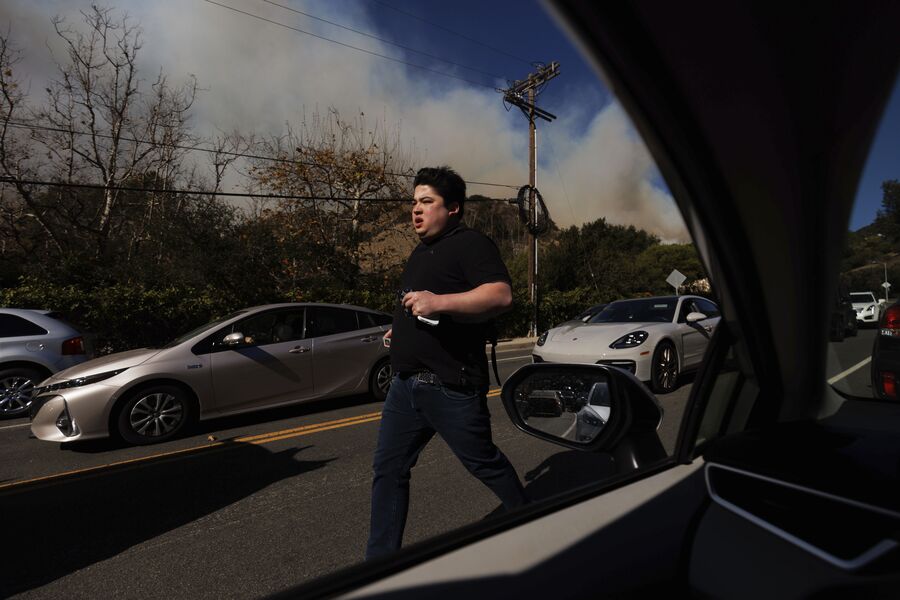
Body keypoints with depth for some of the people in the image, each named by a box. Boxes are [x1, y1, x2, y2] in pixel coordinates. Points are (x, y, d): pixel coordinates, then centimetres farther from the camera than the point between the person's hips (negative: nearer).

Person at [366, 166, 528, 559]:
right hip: (405, 383, 9)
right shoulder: (421, 252, 19)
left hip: (450, 387, -8)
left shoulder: (471, 244, -9)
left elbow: (501, 296, -25)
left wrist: (439, 302, -34)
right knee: (388, 469, 9)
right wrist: (401, 331, 16)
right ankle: (381, 558, 22)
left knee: (485, 464, 9)